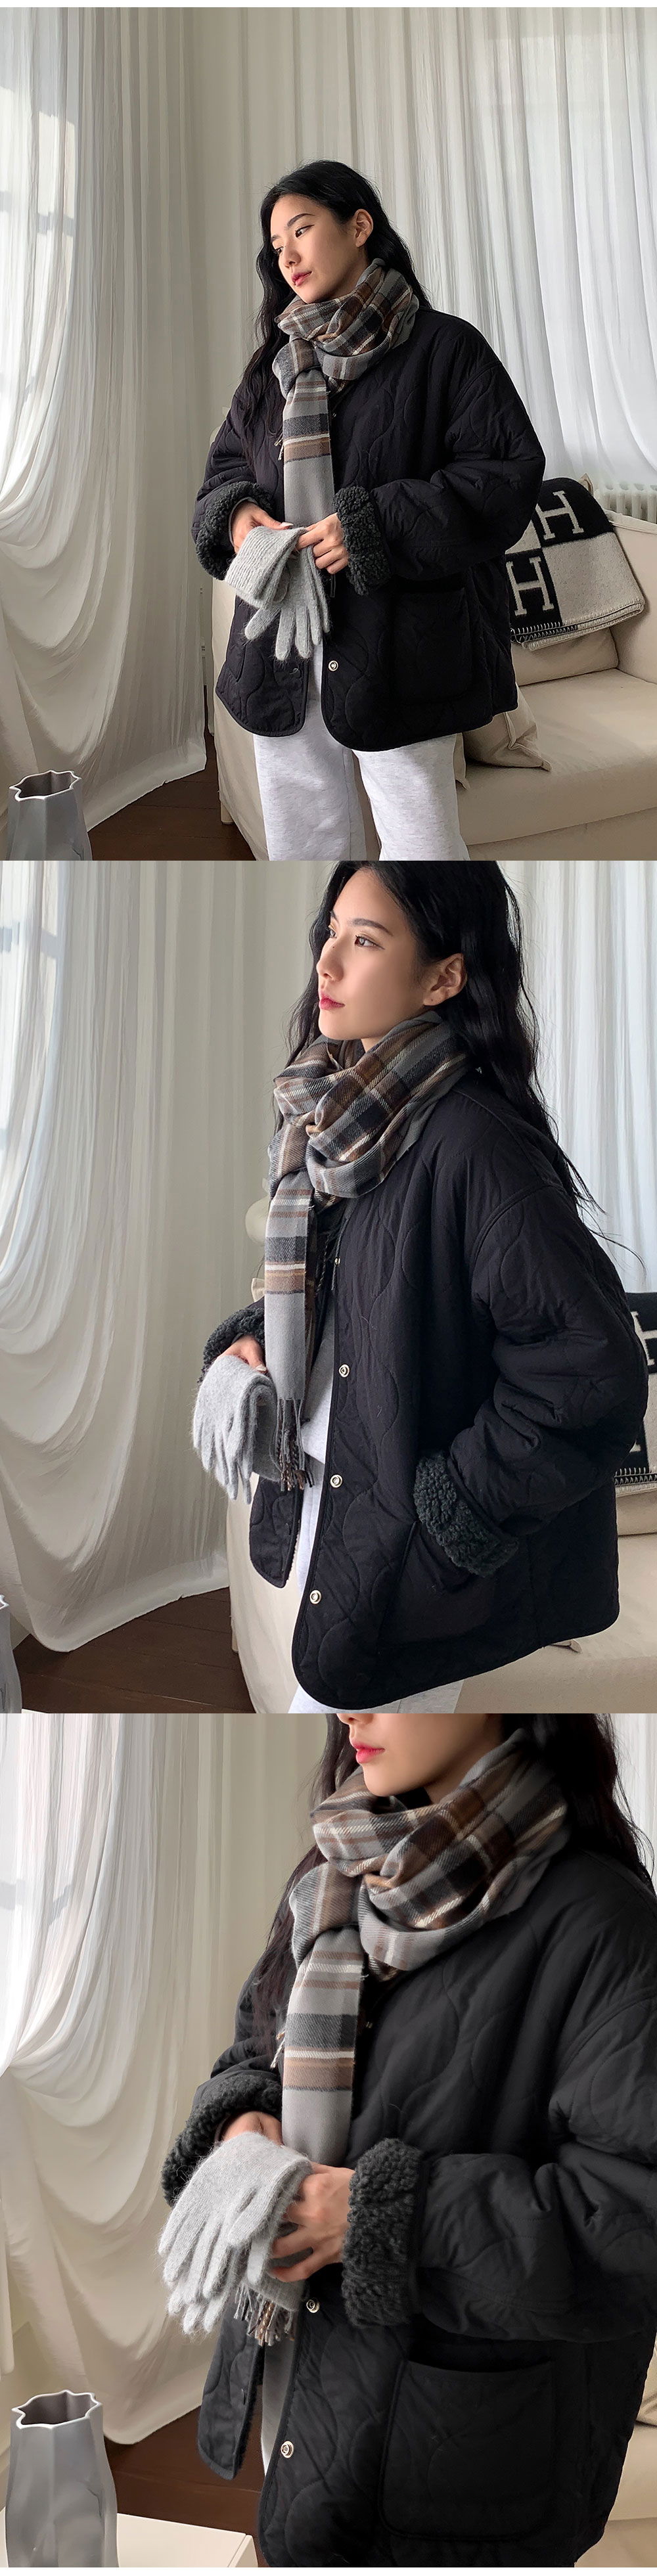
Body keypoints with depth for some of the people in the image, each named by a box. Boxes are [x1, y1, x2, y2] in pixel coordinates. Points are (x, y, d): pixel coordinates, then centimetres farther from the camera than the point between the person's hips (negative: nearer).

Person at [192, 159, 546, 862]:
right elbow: (227, 460, 24)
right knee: (301, 835, 12)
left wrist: (373, 529, -18)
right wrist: (236, 513, -2)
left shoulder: (444, 349, -4)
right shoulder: (276, 361, 15)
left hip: (394, 641, -6)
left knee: (420, 841, -4)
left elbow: (509, 473, -11)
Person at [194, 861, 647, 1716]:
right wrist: (250, 1339, 1)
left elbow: (594, 1378, -25)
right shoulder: (342, 1118, 3)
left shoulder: (474, 1146, -23)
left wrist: (451, 1514, -19)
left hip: (418, 1552, -8)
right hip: (325, 1502, 8)